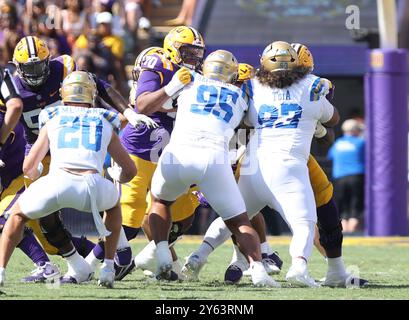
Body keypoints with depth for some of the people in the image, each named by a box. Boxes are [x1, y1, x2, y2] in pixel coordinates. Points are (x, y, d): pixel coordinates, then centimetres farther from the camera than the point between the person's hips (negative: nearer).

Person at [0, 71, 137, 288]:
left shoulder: (53, 120, 24)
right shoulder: (105, 124, 27)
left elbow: (28, 167, 21)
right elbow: (130, 170, 33)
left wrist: (36, 178, 46)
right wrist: (119, 181, 57)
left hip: (57, 183, -1)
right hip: (94, 187, 1)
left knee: (18, 214, 29)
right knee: (113, 203, 37)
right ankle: (108, 268, 29)